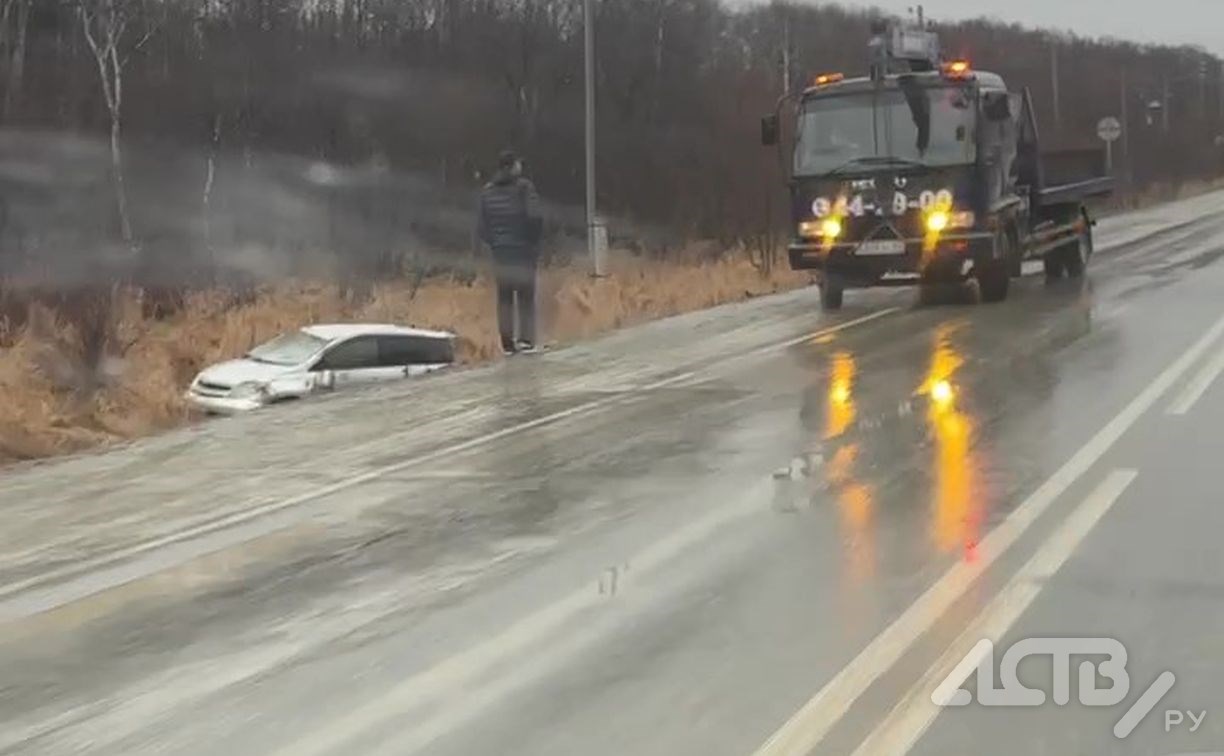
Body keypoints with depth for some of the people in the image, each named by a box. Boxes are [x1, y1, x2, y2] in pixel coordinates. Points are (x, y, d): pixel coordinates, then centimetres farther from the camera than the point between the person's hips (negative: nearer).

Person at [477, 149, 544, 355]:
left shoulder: (487, 191, 8)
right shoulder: (524, 187, -6)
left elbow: (482, 224, 6)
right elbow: (534, 217, -14)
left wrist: (492, 242, 15)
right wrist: (534, 242, -2)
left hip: (500, 251, 4)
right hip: (523, 250, -3)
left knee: (504, 298, 9)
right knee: (526, 296, 4)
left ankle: (507, 342, 5)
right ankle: (526, 338, -5)